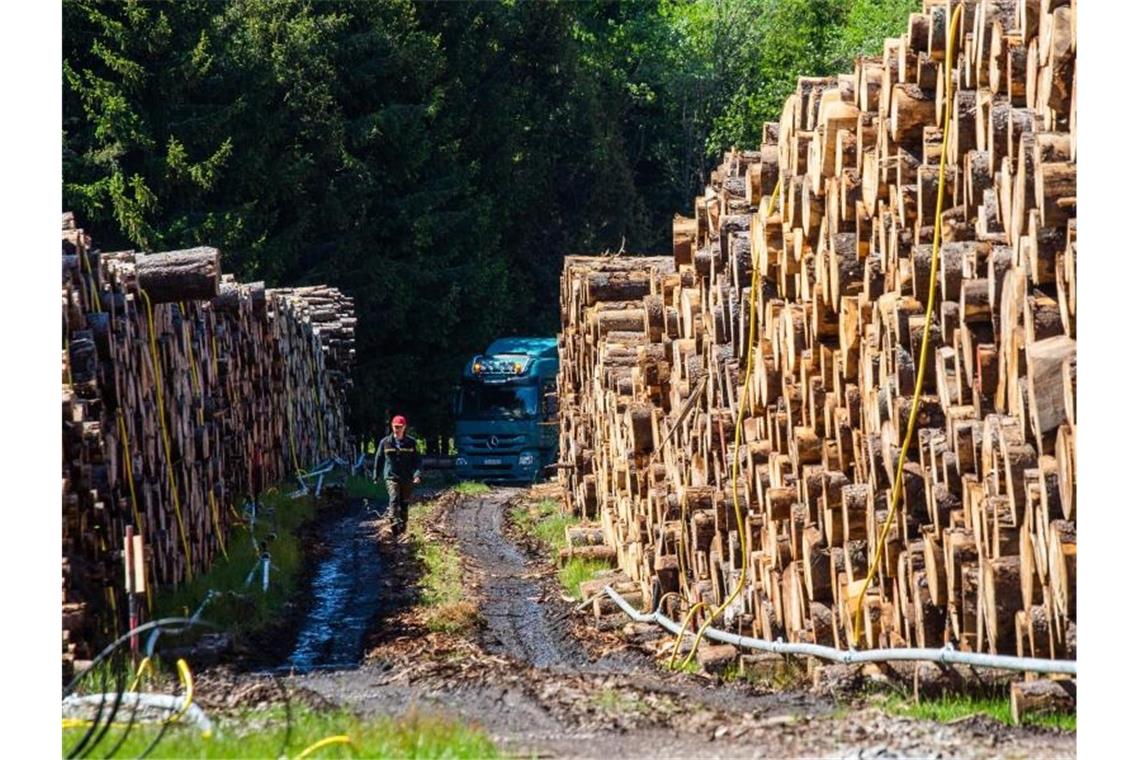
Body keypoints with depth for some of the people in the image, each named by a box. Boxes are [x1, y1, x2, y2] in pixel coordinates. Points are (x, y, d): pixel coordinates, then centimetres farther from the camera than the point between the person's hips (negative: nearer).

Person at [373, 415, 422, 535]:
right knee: (394, 499, -21)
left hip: (407, 478, 1)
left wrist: (417, 474, -13)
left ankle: (403, 526, 23)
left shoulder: (412, 442, 1)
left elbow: (417, 460, 2)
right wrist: (375, 475, 14)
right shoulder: (385, 442, 2)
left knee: (404, 503, 9)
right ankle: (395, 523, -32)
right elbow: (378, 459, 12)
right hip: (391, 477, -1)